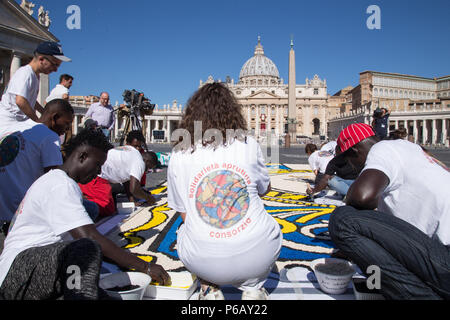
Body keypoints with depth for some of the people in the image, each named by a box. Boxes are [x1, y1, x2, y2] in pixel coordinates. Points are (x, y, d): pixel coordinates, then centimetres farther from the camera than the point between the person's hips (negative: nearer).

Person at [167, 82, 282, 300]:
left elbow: (184, 212, 6)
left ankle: (209, 289, 18)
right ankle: (252, 287, 17)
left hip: (201, 261, 1)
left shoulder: (178, 156, -2)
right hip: (257, 257, 0)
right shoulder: (248, 145, -3)